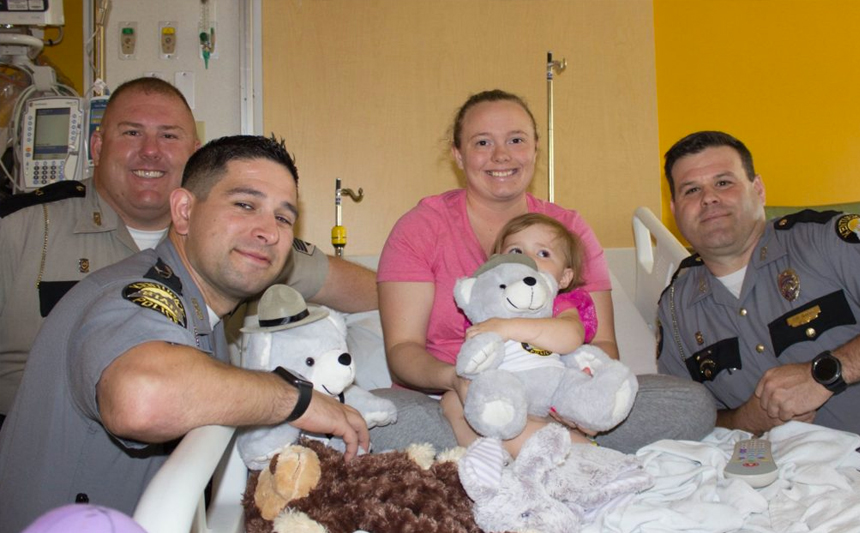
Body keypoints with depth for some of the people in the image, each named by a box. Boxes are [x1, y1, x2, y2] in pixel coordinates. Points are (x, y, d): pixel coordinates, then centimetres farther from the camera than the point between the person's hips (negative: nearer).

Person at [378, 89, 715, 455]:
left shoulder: (569, 229, 10)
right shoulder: (421, 227, 2)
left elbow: (602, 342, 6)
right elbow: (401, 349, -5)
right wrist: (455, 378, -27)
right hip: (441, 401, -2)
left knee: (694, 404, -17)